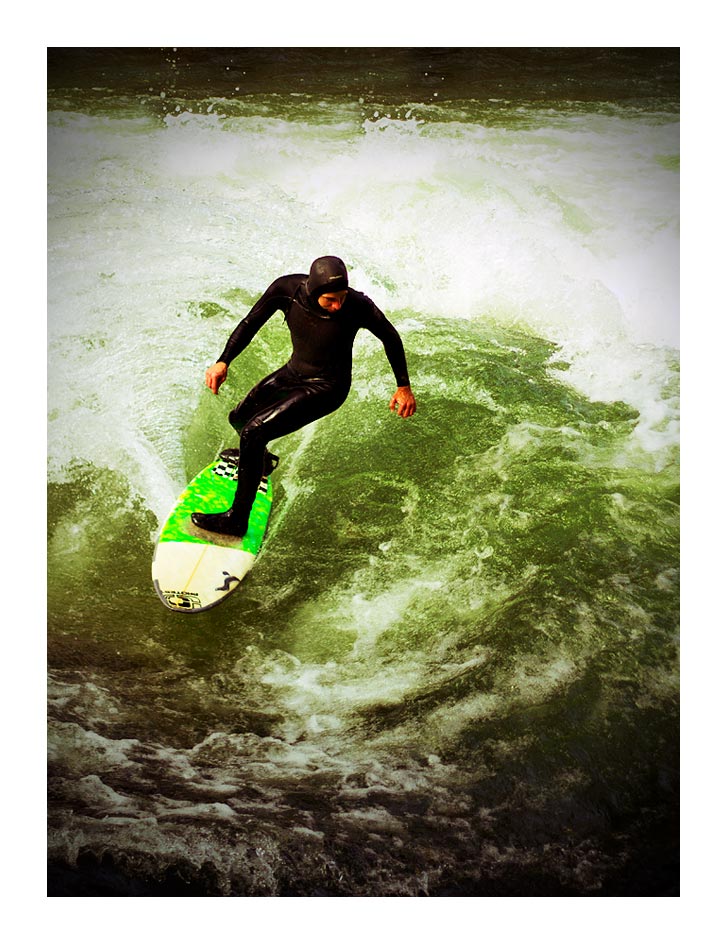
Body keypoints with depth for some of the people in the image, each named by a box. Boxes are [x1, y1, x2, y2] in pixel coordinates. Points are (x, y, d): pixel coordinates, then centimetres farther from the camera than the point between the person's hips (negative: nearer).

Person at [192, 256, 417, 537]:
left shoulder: (358, 306, -29)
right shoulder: (287, 289, -22)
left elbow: (390, 337, -10)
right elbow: (251, 323, -6)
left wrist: (404, 386, -6)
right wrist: (223, 361, -17)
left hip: (325, 387, -6)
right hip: (292, 373, 6)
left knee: (253, 432, -19)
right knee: (239, 418, 22)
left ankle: (237, 520, -6)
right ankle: (260, 460, 58)